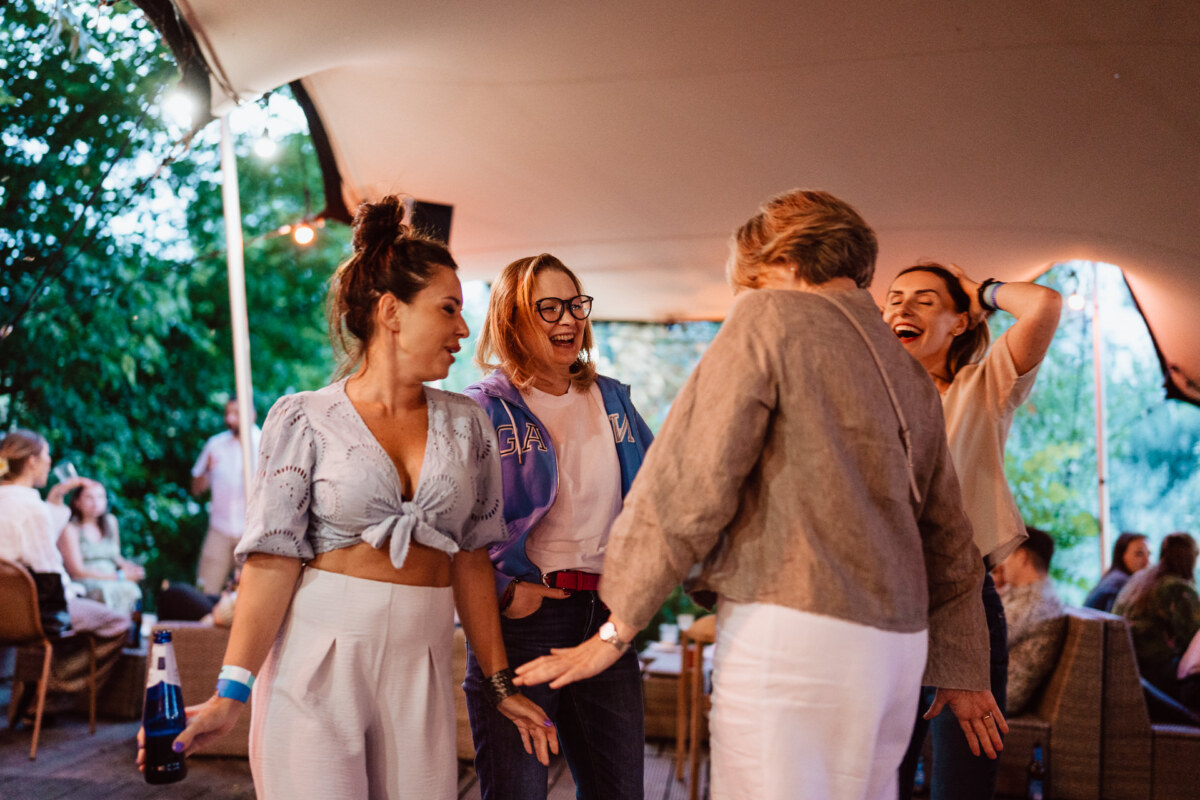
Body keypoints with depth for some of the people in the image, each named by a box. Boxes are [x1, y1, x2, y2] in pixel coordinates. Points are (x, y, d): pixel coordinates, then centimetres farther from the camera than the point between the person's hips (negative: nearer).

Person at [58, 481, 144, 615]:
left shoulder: (110, 522, 18)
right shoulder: (70, 529, -2)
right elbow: (77, 571, -9)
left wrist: (124, 564, 3)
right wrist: (119, 576, -12)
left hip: (111, 583, 5)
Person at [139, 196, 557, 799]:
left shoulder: (465, 424, 9)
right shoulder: (304, 420, -1)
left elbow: (471, 561, 11)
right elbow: (275, 559, -6)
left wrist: (501, 685, 10)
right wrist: (231, 691, -14)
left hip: (420, 669, 3)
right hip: (314, 664, -3)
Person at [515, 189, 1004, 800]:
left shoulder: (770, 319, -3)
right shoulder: (910, 376, 19)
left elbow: (688, 481, -10)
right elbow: (948, 537, 24)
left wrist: (616, 629, -4)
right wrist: (962, 671, 33)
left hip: (795, 633, -8)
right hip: (897, 642, 8)